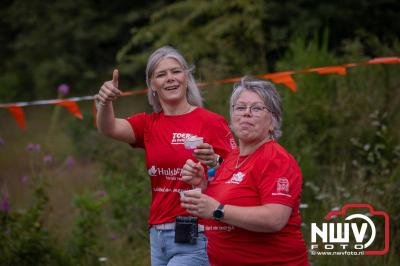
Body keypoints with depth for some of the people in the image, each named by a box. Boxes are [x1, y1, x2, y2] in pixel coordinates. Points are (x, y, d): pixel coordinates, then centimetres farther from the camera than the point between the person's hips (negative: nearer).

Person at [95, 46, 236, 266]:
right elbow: (109, 128, -9)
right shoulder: (149, 125, 9)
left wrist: (214, 163, -24)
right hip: (158, 234, 5)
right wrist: (105, 103, -29)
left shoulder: (212, 122, -4)